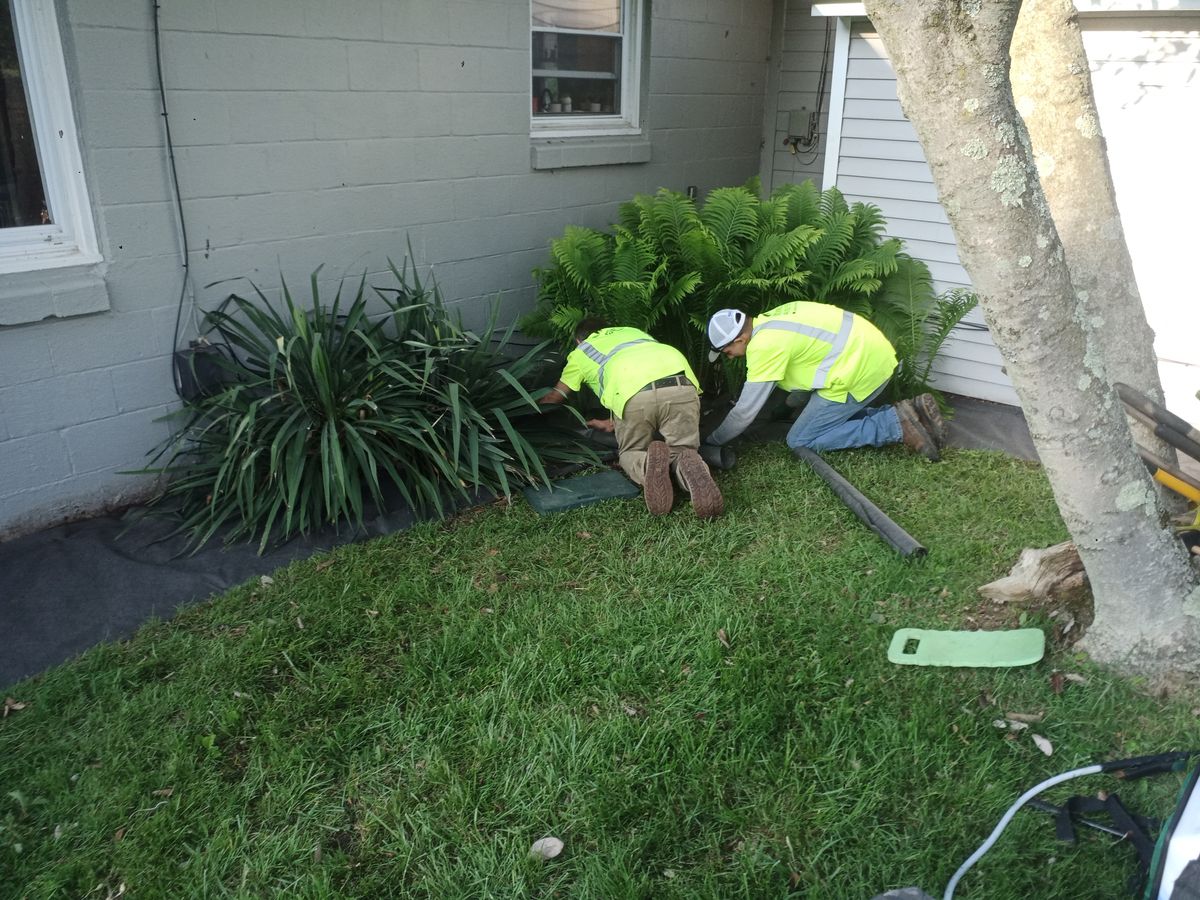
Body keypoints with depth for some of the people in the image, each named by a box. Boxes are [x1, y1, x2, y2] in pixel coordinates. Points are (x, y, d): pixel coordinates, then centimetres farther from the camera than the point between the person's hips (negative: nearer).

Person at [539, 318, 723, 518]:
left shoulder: (581, 352, 32)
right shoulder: (632, 332, 42)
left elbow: (553, 397, 41)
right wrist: (613, 423, 48)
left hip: (635, 396, -2)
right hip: (681, 387, 3)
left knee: (629, 455, 21)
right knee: (684, 450, 19)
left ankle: (649, 465, -14)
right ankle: (688, 465, -17)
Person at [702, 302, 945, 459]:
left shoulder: (764, 345, -16)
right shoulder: (769, 320, 11)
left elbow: (746, 409, -11)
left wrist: (713, 441, 2)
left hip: (862, 367, -9)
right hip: (873, 349, 10)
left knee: (800, 441, -1)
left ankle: (896, 425, -7)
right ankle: (913, 413, 10)